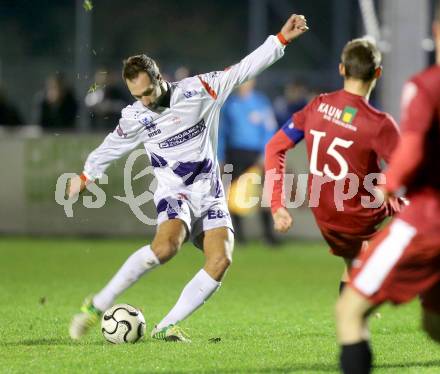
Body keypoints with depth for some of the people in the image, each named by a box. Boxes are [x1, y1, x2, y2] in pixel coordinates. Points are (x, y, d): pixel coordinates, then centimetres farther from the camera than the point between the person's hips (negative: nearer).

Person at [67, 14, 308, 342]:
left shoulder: (198, 91, -6)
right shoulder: (134, 117, -2)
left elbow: (244, 69, -3)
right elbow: (111, 147, 18)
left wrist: (281, 39, -9)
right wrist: (86, 176, 31)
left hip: (211, 195, 2)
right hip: (175, 194, -2)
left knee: (221, 259, -21)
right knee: (166, 245, -33)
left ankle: (167, 327, -14)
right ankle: (97, 306, -26)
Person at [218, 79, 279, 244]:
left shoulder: (261, 102, 1)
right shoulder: (229, 103, 8)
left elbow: (270, 130, 0)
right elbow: (222, 131, 13)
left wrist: (265, 155, -9)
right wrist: (220, 158, 9)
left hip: (255, 154, -2)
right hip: (235, 153, 2)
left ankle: (268, 232, -3)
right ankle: (238, 231, 7)